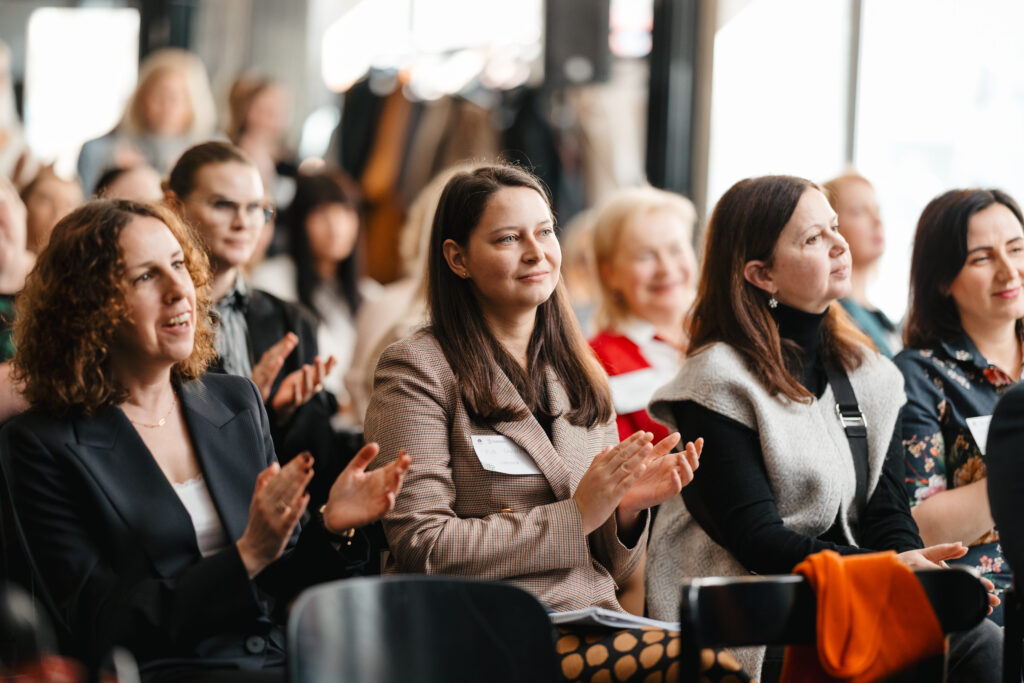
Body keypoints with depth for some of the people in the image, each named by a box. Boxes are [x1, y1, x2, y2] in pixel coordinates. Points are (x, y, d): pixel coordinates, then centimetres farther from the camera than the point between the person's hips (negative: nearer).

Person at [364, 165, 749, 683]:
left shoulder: (580, 380, 18)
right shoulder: (418, 369, 0)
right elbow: (422, 547, -9)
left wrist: (627, 509, -2)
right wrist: (575, 516, -11)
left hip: (594, 624, 6)